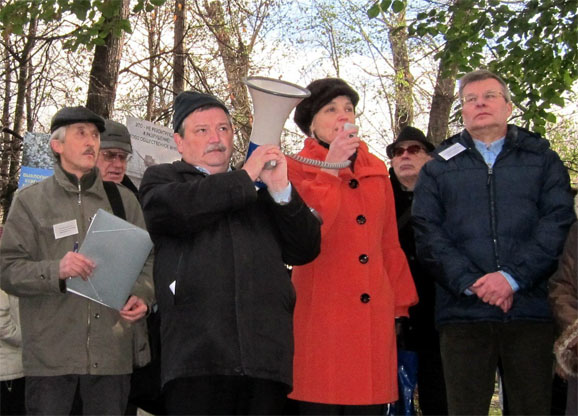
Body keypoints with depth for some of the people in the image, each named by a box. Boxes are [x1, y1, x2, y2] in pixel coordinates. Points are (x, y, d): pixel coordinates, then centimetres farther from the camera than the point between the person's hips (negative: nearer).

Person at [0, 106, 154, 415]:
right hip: (50, 352, -2)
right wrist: (56, 271, -18)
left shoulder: (123, 199, 15)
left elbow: (147, 260, 15)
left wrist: (141, 297, -6)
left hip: (111, 352, 2)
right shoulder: (30, 200, 7)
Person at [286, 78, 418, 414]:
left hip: (373, 315, 4)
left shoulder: (377, 170, 16)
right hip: (321, 318, -4)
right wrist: (330, 169, -13)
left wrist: (400, 303, 15)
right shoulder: (298, 169, 2)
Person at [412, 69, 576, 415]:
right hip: (463, 312, 0)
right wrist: (470, 282, -12)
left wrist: (513, 277, -13)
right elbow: (427, 233, 3)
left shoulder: (543, 159, 14)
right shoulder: (438, 169, 16)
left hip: (531, 309, 0)